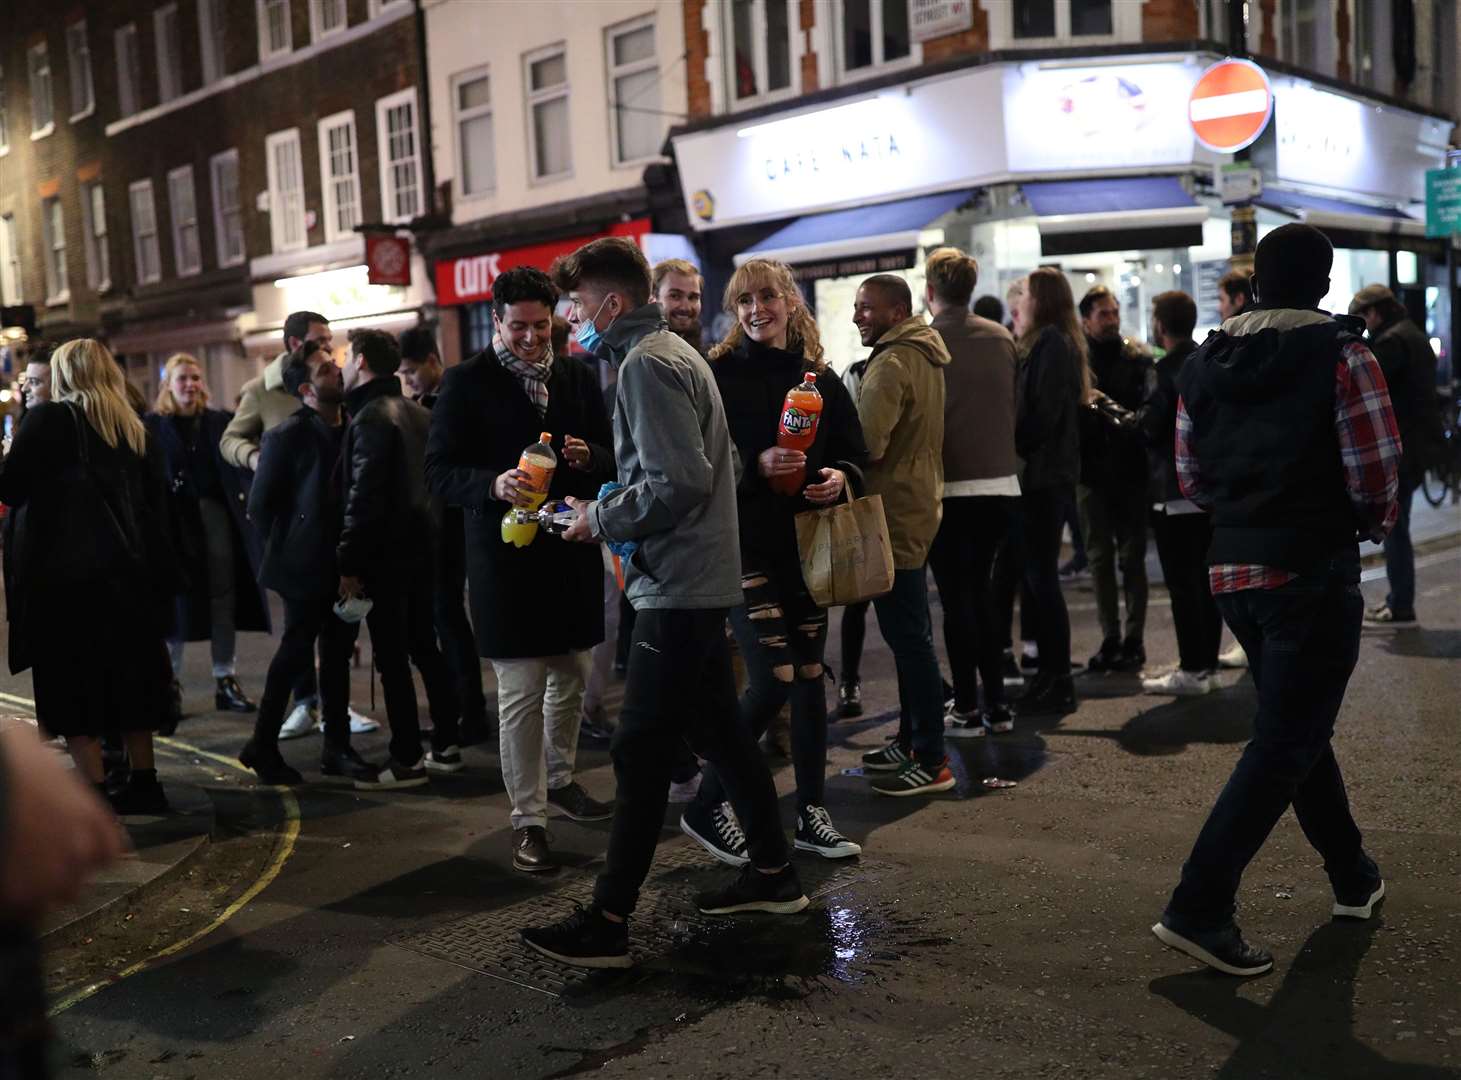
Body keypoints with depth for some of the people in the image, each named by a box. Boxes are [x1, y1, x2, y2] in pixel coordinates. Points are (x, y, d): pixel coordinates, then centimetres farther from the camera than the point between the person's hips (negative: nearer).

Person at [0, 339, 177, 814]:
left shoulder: (49, 419, -5)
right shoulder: (137, 431, 12)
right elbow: (156, 504, 12)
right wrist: (161, 575, 14)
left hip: (67, 573, -6)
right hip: (130, 572, 6)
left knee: (72, 683, -1)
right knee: (130, 673, 12)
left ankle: (94, 793, -3)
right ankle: (144, 782, 16)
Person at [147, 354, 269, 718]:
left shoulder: (220, 421, 9)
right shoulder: (152, 425, 1)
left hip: (216, 514, 3)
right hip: (174, 520, -3)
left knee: (223, 600, 5)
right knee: (175, 602, 2)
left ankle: (226, 681, 13)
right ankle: (170, 683, 13)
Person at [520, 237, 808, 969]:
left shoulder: (647, 364, -14)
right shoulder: (674, 352, 16)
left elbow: (678, 483, -23)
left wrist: (602, 518, -10)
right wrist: (616, 505, 14)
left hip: (676, 587, -10)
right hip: (701, 578, 10)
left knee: (640, 752, -6)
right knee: (715, 727, 16)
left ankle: (608, 923, 0)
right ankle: (772, 872, 27)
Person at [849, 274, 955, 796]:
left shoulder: (891, 364, -16)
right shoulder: (923, 356, 15)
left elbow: (866, 443, -25)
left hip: (894, 516, -10)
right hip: (917, 508, 10)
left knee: (908, 638, -6)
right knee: (912, 635, 16)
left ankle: (931, 762, -1)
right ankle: (910, 741, 26)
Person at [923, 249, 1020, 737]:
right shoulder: (1003, 338, 5)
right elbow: (1016, 407, 11)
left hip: (950, 489, -5)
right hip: (1001, 482, 5)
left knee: (956, 596, 3)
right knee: (981, 589, 16)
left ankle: (967, 709, 8)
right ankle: (996, 704, 18)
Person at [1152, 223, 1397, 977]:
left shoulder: (1203, 362, 7)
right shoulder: (1341, 353, -10)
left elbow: (1190, 477, 8)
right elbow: (1376, 472, -14)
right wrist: (1374, 520, 7)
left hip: (1232, 566, 7)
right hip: (1313, 567, -6)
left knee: (1296, 722, 22)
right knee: (1284, 744, -1)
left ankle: (1353, 876, 38)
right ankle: (1198, 908, -6)